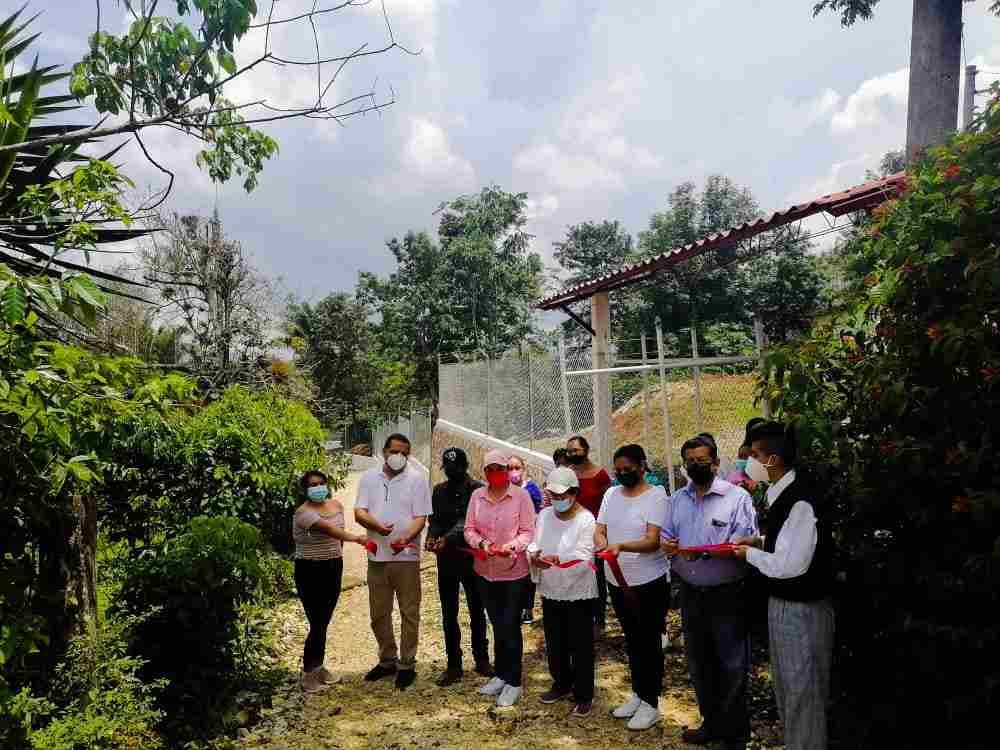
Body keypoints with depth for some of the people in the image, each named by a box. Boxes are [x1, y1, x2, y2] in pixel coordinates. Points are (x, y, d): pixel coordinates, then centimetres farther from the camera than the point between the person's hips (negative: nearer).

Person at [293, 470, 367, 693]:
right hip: (310, 571, -6)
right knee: (317, 623, -5)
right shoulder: (303, 512, -19)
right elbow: (328, 529, -34)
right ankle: (308, 674, 8)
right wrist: (355, 538, -45)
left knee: (324, 621, 14)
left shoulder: (336, 504, 4)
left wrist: (337, 555, 14)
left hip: (333, 568, 6)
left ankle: (318, 667, 27)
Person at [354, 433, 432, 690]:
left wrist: (405, 538, -26)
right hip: (376, 556, 3)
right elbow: (359, 512, -2)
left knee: (409, 613, 4)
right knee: (379, 613, 14)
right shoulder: (369, 478, 5)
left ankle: (407, 664, 17)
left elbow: (421, 517, -7)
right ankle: (387, 660, 31)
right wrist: (378, 526, -23)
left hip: (406, 556, -3)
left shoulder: (416, 479, -3)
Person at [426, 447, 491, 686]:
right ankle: (454, 665, 18)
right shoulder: (439, 491, 8)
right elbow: (435, 519, 2)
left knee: (477, 612, 11)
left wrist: (447, 538, -34)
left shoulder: (477, 489, -7)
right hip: (447, 561, 3)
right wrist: (432, 537, -20)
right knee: (449, 615, 8)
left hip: (472, 559, -3)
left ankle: (481, 660, 25)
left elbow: (467, 521, -20)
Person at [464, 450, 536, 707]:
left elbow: (528, 531, -9)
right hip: (486, 570, 4)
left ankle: (513, 682, 17)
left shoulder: (521, 496, -9)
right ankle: (500, 675, 33)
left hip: (514, 570, -4)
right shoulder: (477, 496, 2)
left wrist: (513, 545, -26)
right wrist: (480, 543, -16)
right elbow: (469, 529, 3)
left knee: (510, 627, 2)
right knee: (497, 625, 18)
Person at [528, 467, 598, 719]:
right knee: (555, 643, 19)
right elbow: (534, 543, 2)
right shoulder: (544, 515, 3)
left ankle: (583, 696, 20)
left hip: (578, 591, -5)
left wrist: (557, 560, -38)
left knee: (580, 646, 5)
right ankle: (561, 685, 38)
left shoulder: (585, 519, -15)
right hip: (550, 591, 6)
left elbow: (583, 557, -22)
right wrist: (534, 555, -21)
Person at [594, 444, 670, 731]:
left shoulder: (656, 495, -13)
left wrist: (620, 546, -37)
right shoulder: (611, 494, 4)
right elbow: (599, 530, 2)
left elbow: (653, 541, -22)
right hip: (617, 580, 6)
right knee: (631, 640, 19)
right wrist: (602, 543, -21)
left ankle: (650, 703, 20)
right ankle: (637, 694, 34)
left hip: (649, 582, -6)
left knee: (649, 643, 6)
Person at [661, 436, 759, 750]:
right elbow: (667, 535, 13)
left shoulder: (737, 497, -10)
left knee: (732, 666, 5)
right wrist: (666, 545, -11)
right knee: (699, 664, 18)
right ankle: (712, 723, 36)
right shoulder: (678, 499, 9)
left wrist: (705, 552, -29)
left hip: (726, 594, -6)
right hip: (690, 593, 6)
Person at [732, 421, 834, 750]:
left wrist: (750, 554, -15)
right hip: (782, 603, 10)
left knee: (803, 692, 8)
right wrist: (761, 541, 4)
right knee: (786, 686, 24)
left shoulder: (799, 500, -26)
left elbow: (790, 565, -28)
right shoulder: (781, 494, 3)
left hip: (802, 609, -10)